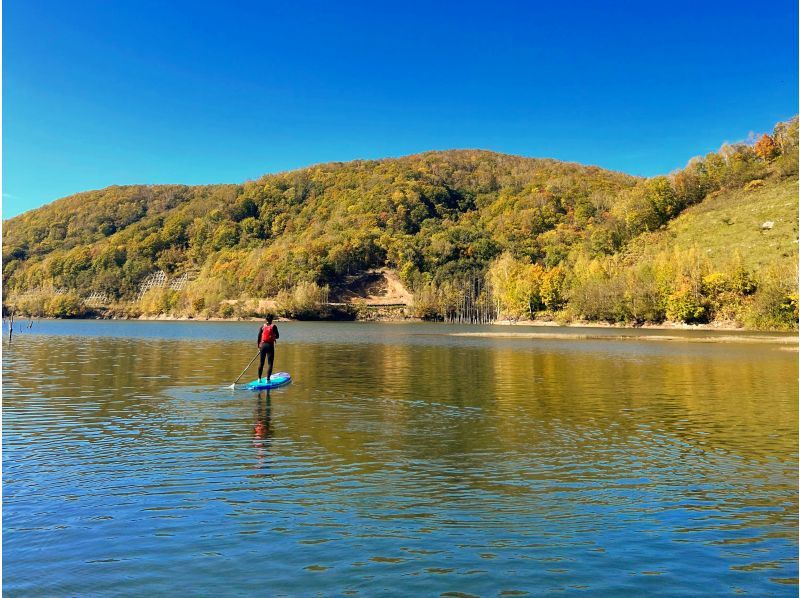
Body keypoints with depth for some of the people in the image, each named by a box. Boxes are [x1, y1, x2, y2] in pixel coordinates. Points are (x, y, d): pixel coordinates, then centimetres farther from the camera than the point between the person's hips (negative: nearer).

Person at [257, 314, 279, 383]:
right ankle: (267, 379, -4)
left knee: (261, 362, 13)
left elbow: (259, 337, 4)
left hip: (263, 345, 3)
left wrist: (258, 346, 15)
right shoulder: (273, 326, -6)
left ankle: (259, 378, 18)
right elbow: (277, 336, -2)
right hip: (270, 346, -3)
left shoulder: (262, 327, 3)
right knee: (270, 363, 1)